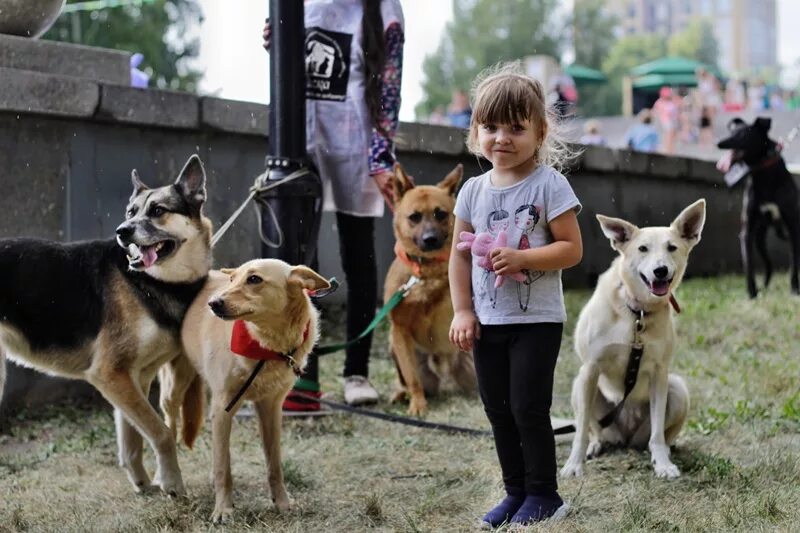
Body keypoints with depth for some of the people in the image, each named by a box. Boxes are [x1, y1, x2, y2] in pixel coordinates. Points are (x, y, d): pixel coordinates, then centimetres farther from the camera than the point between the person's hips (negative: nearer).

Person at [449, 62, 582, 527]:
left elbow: (572, 249, -12)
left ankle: (543, 494, 11)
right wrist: (462, 311, 2)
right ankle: (516, 492, 23)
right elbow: (460, 254, 9)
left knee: (529, 408, -4)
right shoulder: (474, 191, 4)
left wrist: (521, 258, -23)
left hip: (536, 320, -5)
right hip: (487, 322, 5)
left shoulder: (550, 185, -10)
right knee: (499, 412, 11)